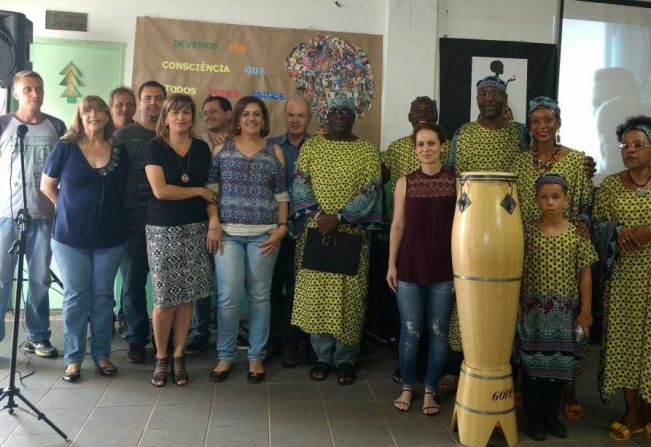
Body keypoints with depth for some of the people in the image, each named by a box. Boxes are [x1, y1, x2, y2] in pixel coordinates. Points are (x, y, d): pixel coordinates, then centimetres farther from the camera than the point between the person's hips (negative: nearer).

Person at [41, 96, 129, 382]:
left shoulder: (120, 151, 3)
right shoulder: (65, 147, -2)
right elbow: (47, 186, 5)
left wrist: (106, 210, 5)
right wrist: (70, 209, 3)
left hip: (110, 237, 2)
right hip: (70, 237, -2)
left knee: (103, 296, 9)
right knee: (75, 296, 4)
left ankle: (102, 354, 20)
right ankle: (73, 358, 16)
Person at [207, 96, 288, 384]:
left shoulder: (274, 151, 8)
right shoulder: (222, 147, 7)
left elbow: (281, 194, 7)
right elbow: (211, 188, 4)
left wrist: (282, 227, -2)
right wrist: (213, 223, -5)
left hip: (264, 233, 1)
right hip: (228, 232, 0)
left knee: (260, 295, 5)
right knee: (228, 295, -4)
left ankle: (256, 356, 19)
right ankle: (225, 355, 14)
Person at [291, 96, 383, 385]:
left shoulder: (367, 151, 4)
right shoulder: (311, 146, 9)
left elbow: (369, 192, -6)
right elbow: (300, 185, 1)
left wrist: (338, 218, -16)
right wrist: (319, 216, -13)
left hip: (352, 234, -1)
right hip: (314, 232, 1)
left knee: (349, 296, 2)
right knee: (315, 293, 4)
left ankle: (345, 359, 18)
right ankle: (323, 356, 19)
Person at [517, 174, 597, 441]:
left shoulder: (577, 234, -2)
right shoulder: (527, 231, -4)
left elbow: (585, 274, 1)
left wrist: (586, 311, 0)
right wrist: (515, 304, -1)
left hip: (565, 312, 1)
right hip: (533, 309, -1)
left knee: (559, 365, 11)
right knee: (533, 364, 7)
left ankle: (552, 415, 29)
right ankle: (535, 416, 23)